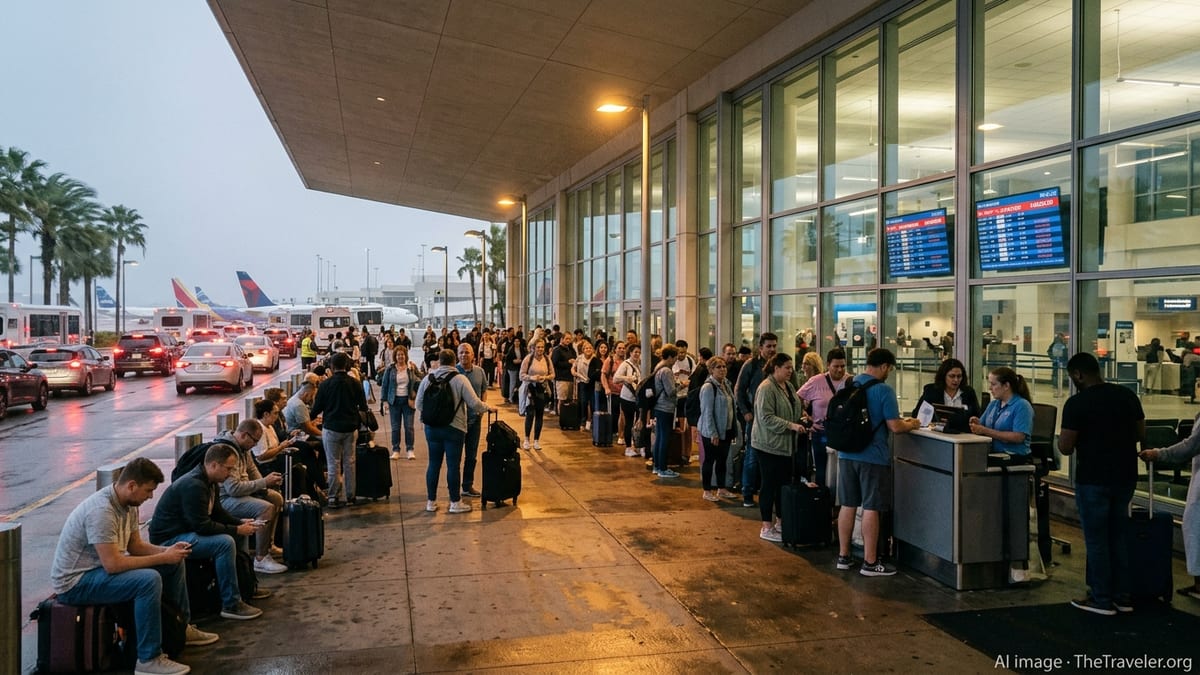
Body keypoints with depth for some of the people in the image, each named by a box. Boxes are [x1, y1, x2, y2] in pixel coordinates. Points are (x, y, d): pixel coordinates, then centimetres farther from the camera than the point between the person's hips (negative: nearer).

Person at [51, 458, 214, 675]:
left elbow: (136, 546, 10)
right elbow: (112, 564, -32)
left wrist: (168, 551, -8)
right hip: (74, 582, -10)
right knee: (149, 580, -31)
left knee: (174, 563, 9)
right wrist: (162, 558, -24)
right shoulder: (101, 510, -30)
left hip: (101, 566, 10)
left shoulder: (128, 504, 0)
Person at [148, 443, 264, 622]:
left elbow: (217, 512, 16)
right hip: (169, 538, -11)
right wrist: (236, 530, -20)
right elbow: (202, 526, -27)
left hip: (185, 530, 11)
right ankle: (231, 605, -17)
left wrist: (240, 522, 1)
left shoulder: (208, 481, 6)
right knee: (225, 543, -26)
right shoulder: (194, 486, -26)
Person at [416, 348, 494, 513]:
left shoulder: (427, 379, 0)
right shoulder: (460, 379, -10)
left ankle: (431, 501, 20)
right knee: (453, 464, 4)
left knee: (434, 463, 12)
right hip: (454, 428, -3)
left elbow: (419, 404, 4)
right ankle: (455, 502, 13)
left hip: (432, 428, 4)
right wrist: (487, 408, 7)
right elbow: (474, 403, -12)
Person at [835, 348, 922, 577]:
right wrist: (912, 424, 5)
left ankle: (843, 556, 20)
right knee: (871, 509, 1)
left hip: (847, 454, 6)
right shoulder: (884, 390, -14)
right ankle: (870, 562, 7)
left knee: (847, 506, 13)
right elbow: (895, 427, -16)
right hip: (873, 457, -6)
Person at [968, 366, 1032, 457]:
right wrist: (978, 424, -5)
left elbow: (1018, 437, -16)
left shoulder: (1022, 405, -5)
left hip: (1016, 458, -6)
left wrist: (986, 431, -18)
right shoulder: (993, 404, 19)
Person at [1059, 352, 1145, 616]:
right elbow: (1140, 434, 12)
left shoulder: (1077, 403, -16)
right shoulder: (1127, 396, 2)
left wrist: (1081, 438, 5)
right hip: (1125, 476, 6)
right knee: (1119, 537, 16)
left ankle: (1101, 600, 11)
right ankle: (1121, 598, 23)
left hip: (1093, 480, -6)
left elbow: (1065, 448, -15)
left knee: (1096, 541, 4)